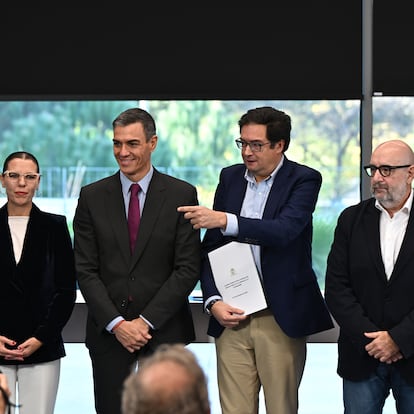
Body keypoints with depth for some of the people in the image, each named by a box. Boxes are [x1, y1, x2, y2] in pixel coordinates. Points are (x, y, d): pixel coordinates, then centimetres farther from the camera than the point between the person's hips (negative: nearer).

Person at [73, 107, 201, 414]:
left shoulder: (182, 195, 1)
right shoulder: (92, 197, 5)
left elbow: (188, 268, -3)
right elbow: (85, 270, 2)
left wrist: (147, 320, -10)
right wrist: (116, 323, -9)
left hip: (164, 330, -1)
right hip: (108, 331, 1)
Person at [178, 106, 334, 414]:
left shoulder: (304, 180, -4)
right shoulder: (230, 177, 10)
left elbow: (284, 230, -22)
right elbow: (211, 246, 10)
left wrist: (226, 220, -33)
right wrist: (213, 301, -4)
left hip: (280, 318, -4)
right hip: (231, 315, 4)